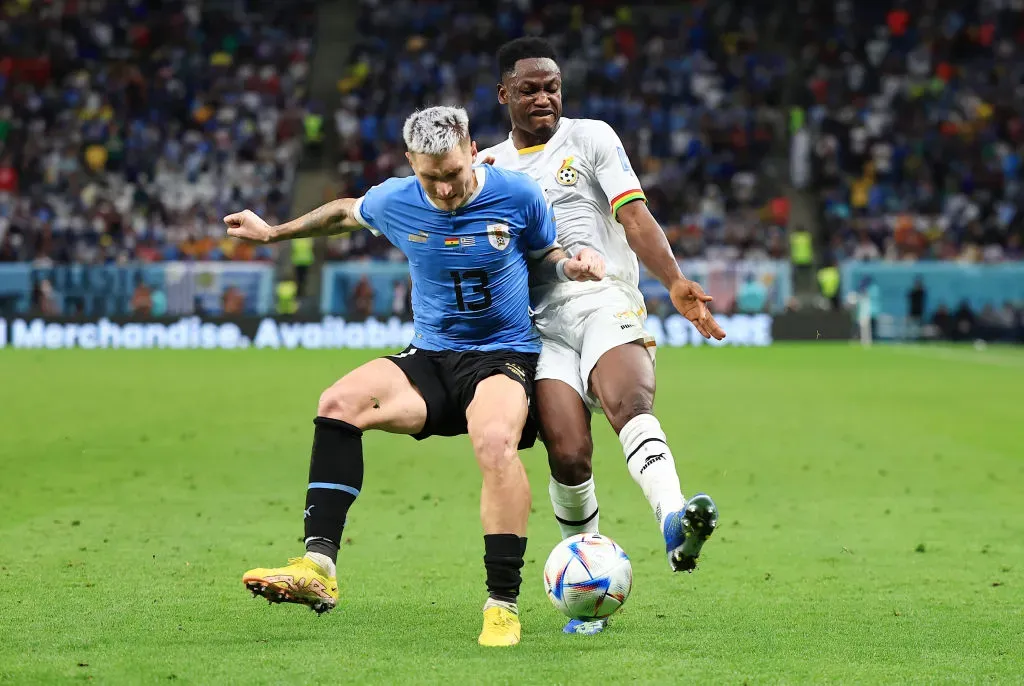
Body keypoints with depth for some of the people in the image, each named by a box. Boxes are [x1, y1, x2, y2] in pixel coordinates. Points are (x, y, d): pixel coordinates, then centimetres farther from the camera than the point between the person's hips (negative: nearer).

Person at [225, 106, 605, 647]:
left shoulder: (517, 196, -8)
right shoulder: (393, 202, -1)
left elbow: (545, 256, 10)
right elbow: (346, 213, 21)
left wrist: (572, 265, -13)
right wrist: (274, 232, 28)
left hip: (504, 355, -3)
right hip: (430, 358, 4)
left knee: (495, 441, -36)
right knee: (340, 403, -24)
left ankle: (503, 604, -28)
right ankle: (318, 568, -28)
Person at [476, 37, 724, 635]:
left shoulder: (592, 138, 11)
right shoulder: (487, 166, 21)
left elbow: (635, 216, 0)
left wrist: (674, 281, -15)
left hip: (604, 300, -2)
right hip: (541, 321, 2)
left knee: (630, 401, -33)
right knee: (568, 454, -15)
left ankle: (676, 522, -57)